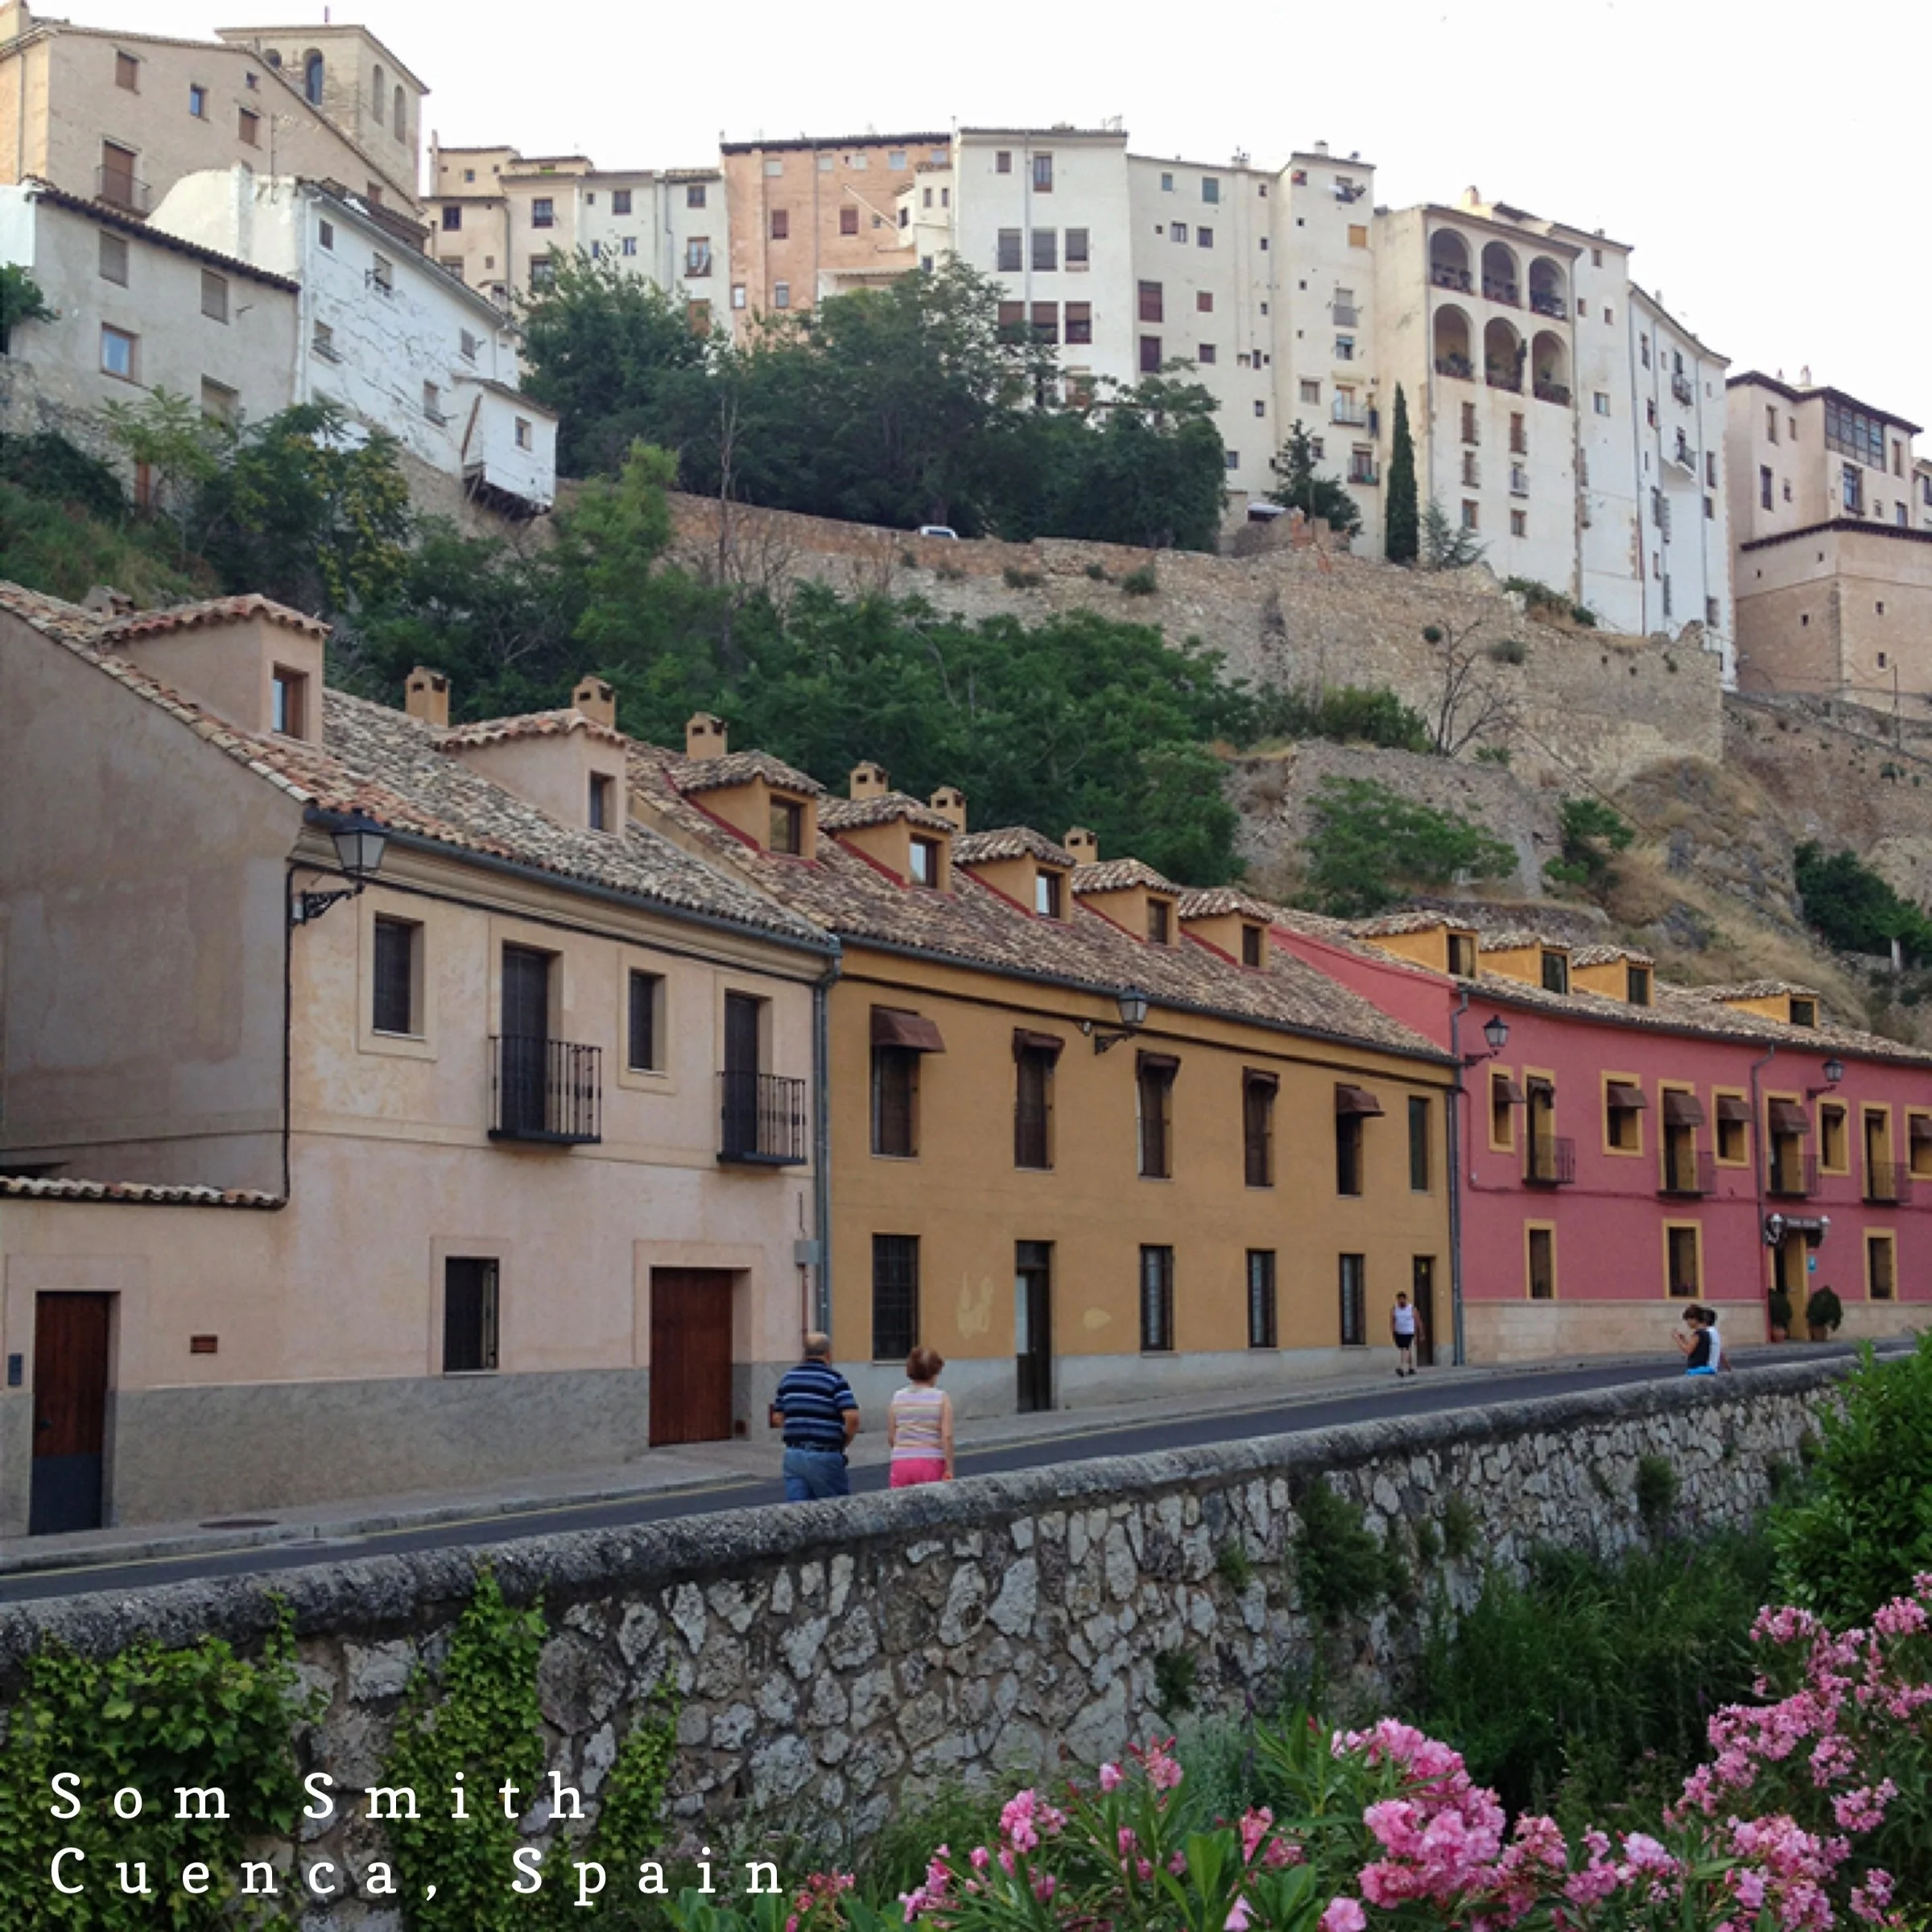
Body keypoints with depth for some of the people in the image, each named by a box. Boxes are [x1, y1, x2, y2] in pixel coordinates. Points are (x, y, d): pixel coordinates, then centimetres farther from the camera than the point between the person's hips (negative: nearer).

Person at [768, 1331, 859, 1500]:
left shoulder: (788, 1378, 10)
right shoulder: (835, 1379, -7)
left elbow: (778, 1418, 13)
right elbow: (852, 1417, -17)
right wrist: (843, 1442, 0)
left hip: (793, 1454, 5)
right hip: (824, 1455, -5)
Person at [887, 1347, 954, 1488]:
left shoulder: (897, 1398, 4)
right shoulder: (941, 1398, -4)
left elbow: (890, 1438, 7)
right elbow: (947, 1436, -9)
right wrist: (949, 1469, -6)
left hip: (901, 1464, 2)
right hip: (931, 1463, -2)